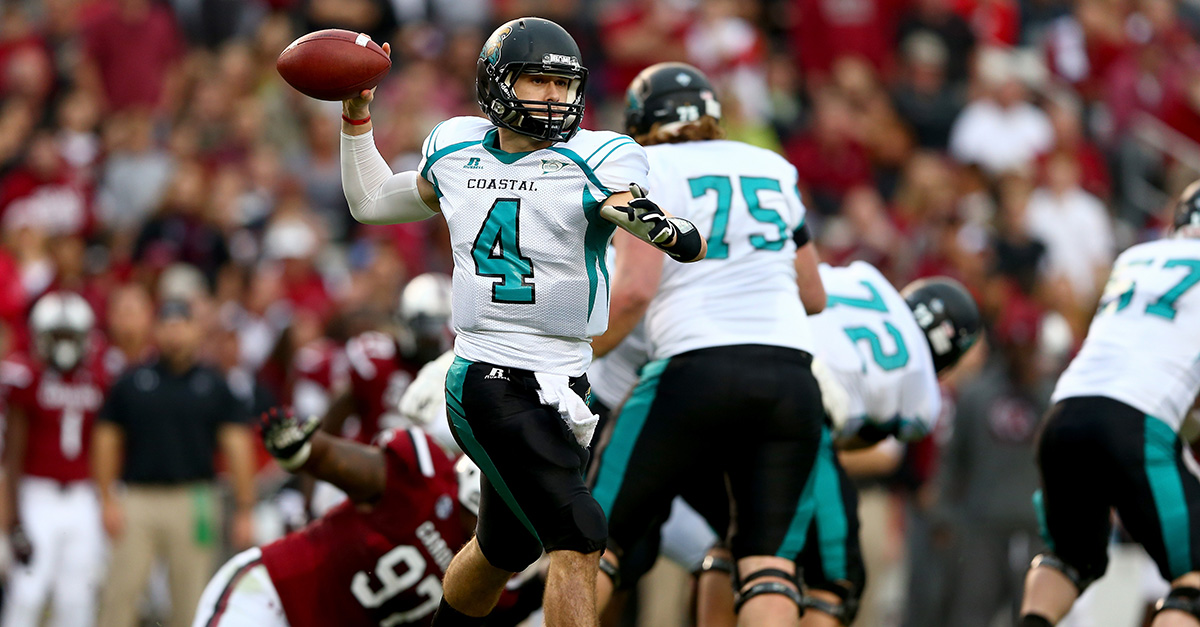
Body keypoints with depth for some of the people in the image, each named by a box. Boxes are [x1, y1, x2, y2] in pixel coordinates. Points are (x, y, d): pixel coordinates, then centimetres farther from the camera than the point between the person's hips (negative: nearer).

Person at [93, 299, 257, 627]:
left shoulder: (214, 386, 7)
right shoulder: (131, 382, 8)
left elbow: (238, 448, 5)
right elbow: (106, 441, 10)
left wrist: (244, 511, -1)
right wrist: (108, 501, 1)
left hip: (192, 499, 0)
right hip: (138, 498, 0)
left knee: (190, 598, 1)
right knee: (120, 591, -5)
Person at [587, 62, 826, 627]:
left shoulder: (646, 171, 4)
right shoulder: (774, 171, 20)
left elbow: (634, 290, -9)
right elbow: (815, 298, 25)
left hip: (700, 368, -4)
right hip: (792, 375, 4)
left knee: (598, 538, 8)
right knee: (768, 557, 3)